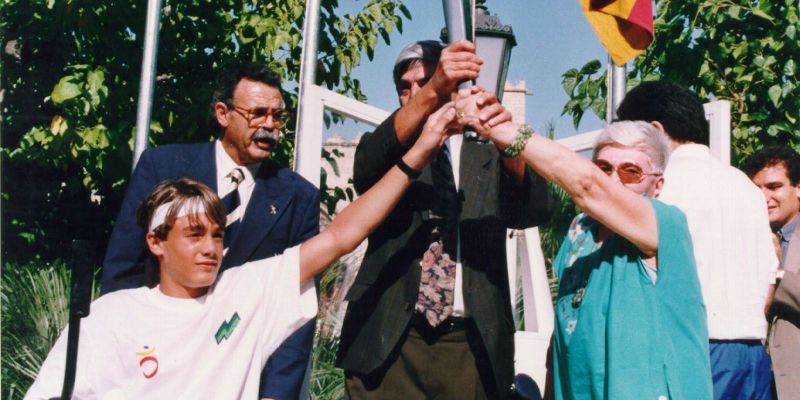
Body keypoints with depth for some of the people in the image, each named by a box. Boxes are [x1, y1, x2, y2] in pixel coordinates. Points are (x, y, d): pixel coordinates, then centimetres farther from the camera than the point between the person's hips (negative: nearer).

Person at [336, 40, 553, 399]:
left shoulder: (490, 161, 11)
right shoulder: (391, 153, 9)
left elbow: (537, 209, -8)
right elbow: (366, 166, -15)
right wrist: (431, 92, -29)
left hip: (472, 348, 1)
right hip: (389, 342, 0)